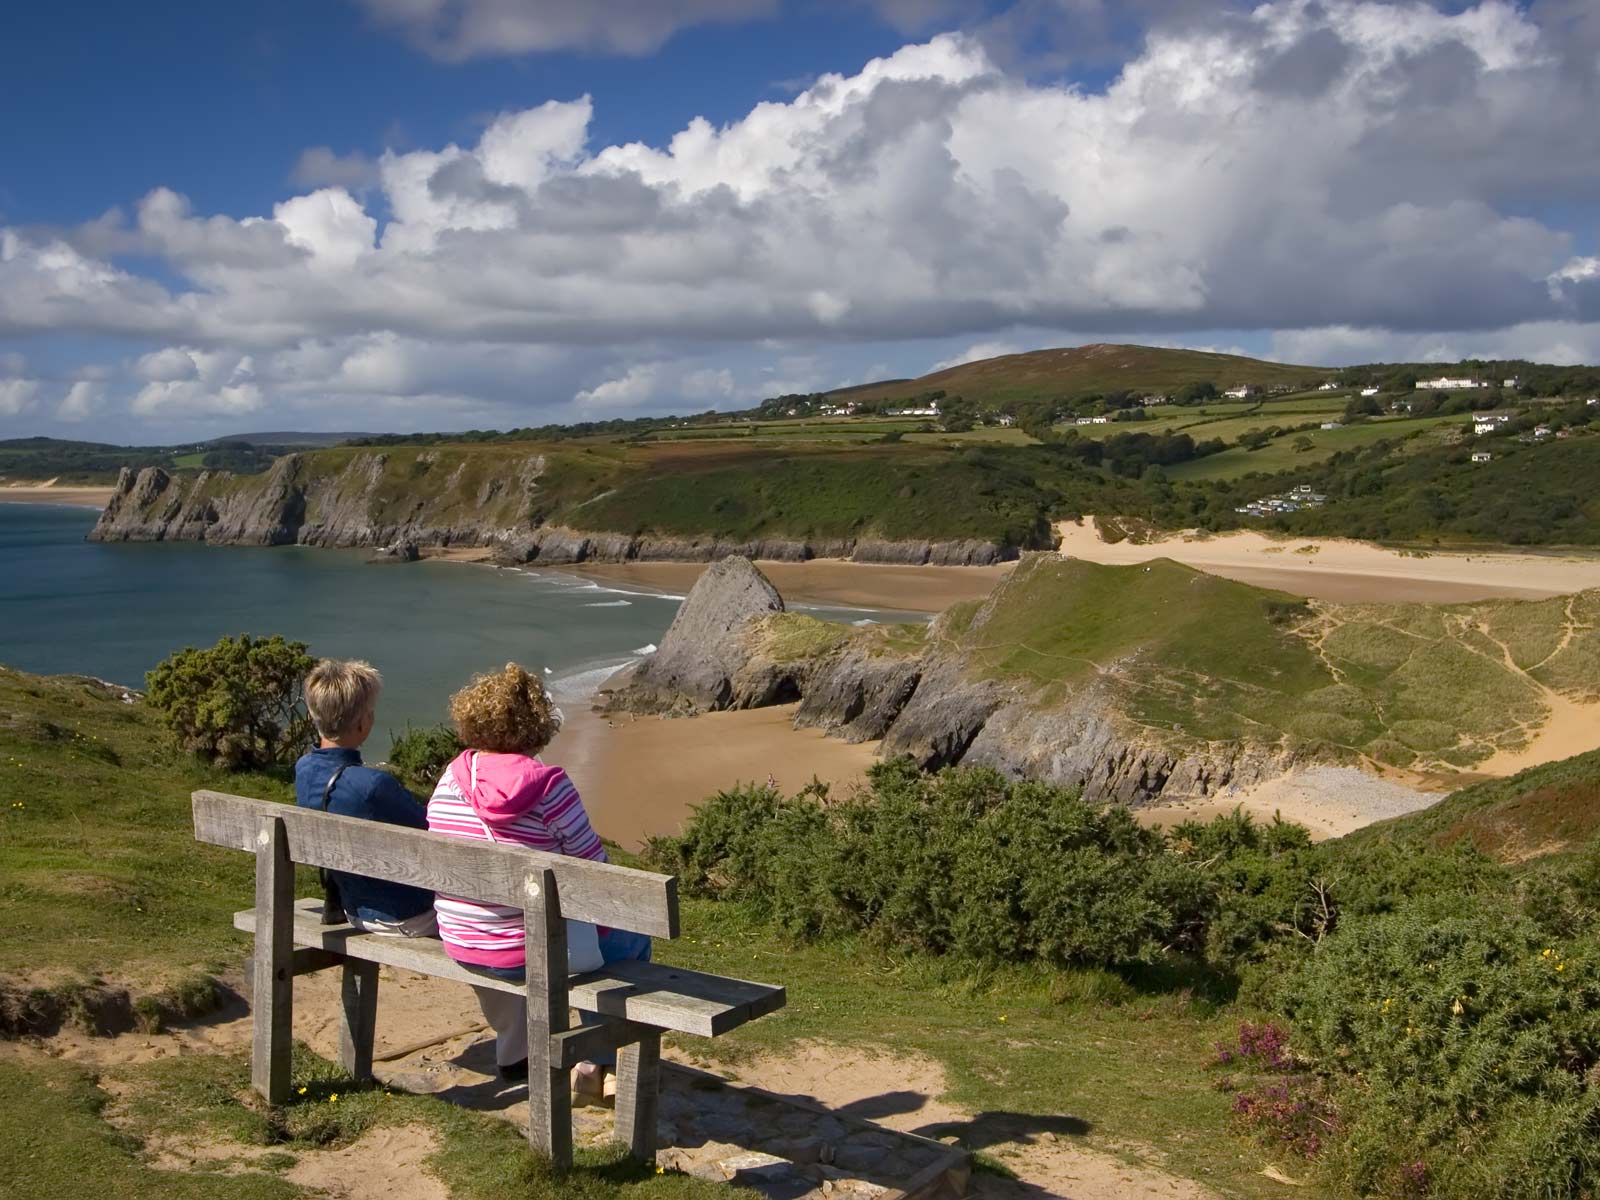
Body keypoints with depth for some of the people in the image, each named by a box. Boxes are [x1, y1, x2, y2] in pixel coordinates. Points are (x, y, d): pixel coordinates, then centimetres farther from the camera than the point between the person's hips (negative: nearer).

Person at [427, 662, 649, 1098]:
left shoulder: (450, 780, -4)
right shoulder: (549, 787, -21)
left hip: (459, 946, 6)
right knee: (633, 936, 20)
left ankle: (514, 1052, 50)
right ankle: (595, 1064, 21)